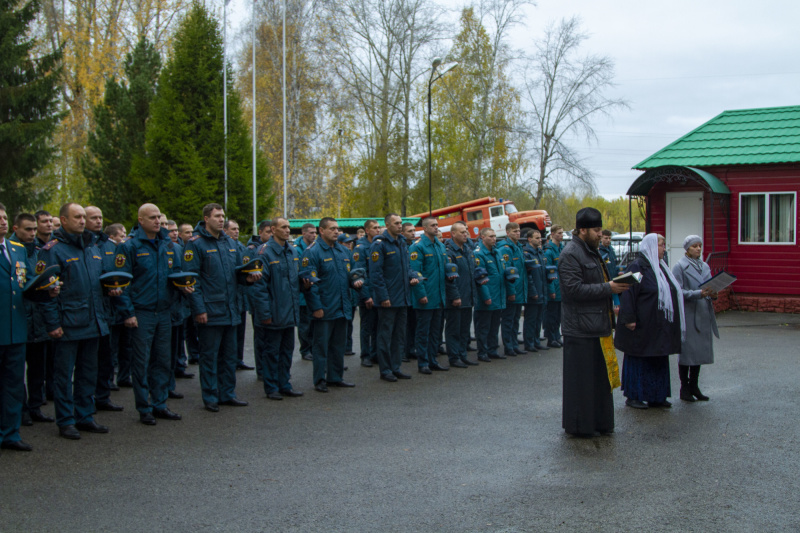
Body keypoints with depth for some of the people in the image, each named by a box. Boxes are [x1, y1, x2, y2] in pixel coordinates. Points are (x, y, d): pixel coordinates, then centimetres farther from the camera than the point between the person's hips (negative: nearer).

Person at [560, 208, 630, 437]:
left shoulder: (591, 252, 19)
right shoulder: (570, 254, -14)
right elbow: (574, 289, -23)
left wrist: (615, 283, 11)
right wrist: (608, 288, -21)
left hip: (598, 325, 10)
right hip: (581, 328, -10)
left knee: (600, 376, 14)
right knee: (580, 379, -1)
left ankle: (599, 422, 24)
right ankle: (577, 425, 9)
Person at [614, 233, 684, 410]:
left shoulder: (660, 267, 15)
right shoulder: (637, 267, -12)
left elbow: (673, 291, 23)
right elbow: (628, 294, -18)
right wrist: (629, 319, -24)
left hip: (659, 327, 9)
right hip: (642, 325, -9)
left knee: (658, 361, 11)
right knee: (638, 360, -1)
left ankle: (656, 396, 19)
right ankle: (633, 396, 8)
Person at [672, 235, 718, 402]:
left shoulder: (705, 267, 14)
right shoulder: (680, 267, -6)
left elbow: (711, 287, 18)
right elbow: (677, 291, -14)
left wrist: (712, 293, -5)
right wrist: (698, 294, -24)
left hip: (704, 314, 6)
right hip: (687, 314, -6)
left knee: (701, 350, 8)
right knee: (687, 350, -2)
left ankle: (693, 385, 18)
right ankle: (685, 388, 6)